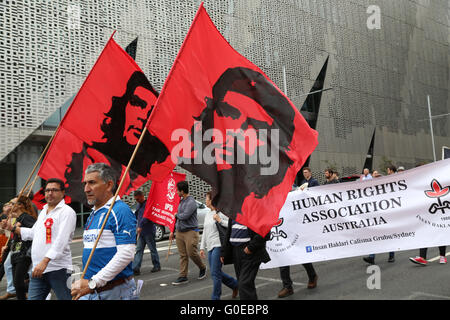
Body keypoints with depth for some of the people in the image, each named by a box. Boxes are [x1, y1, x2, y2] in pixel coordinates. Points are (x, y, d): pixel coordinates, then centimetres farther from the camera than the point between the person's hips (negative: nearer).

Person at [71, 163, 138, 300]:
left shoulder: (120, 211, -15)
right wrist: (82, 283, 13)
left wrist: (92, 283, -21)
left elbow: (126, 254, -23)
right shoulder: (93, 214, 14)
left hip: (115, 292, -7)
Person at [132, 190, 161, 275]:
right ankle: (136, 268, -1)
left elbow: (146, 216, -23)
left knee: (153, 249, 3)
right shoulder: (139, 205, 15)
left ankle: (157, 266, 15)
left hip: (149, 231, -8)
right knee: (138, 250, 1)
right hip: (141, 231, 8)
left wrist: (140, 226, -27)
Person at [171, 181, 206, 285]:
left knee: (192, 253, -5)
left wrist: (176, 215, -3)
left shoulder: (191, 202, -14)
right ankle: (183, 276, 10)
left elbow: (185, 216, -24)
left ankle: (202, 268, 20)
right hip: (179, 232, 8)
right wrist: (173, 231, 21)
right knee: (183, 255, 7)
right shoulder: (181, 201, 15)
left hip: (190, 231, -8)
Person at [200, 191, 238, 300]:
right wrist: (202, 247, 19)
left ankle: (215, 297, 4)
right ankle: (235, 284, 32)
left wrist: (220, 220, -20)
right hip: (210, 247, 9)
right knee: (216, 272, 13)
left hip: (218, 246, -9)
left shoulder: (220, 213, -9)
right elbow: (205, 232, 21)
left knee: (215, 273, -7)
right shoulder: (207, 215, 16)